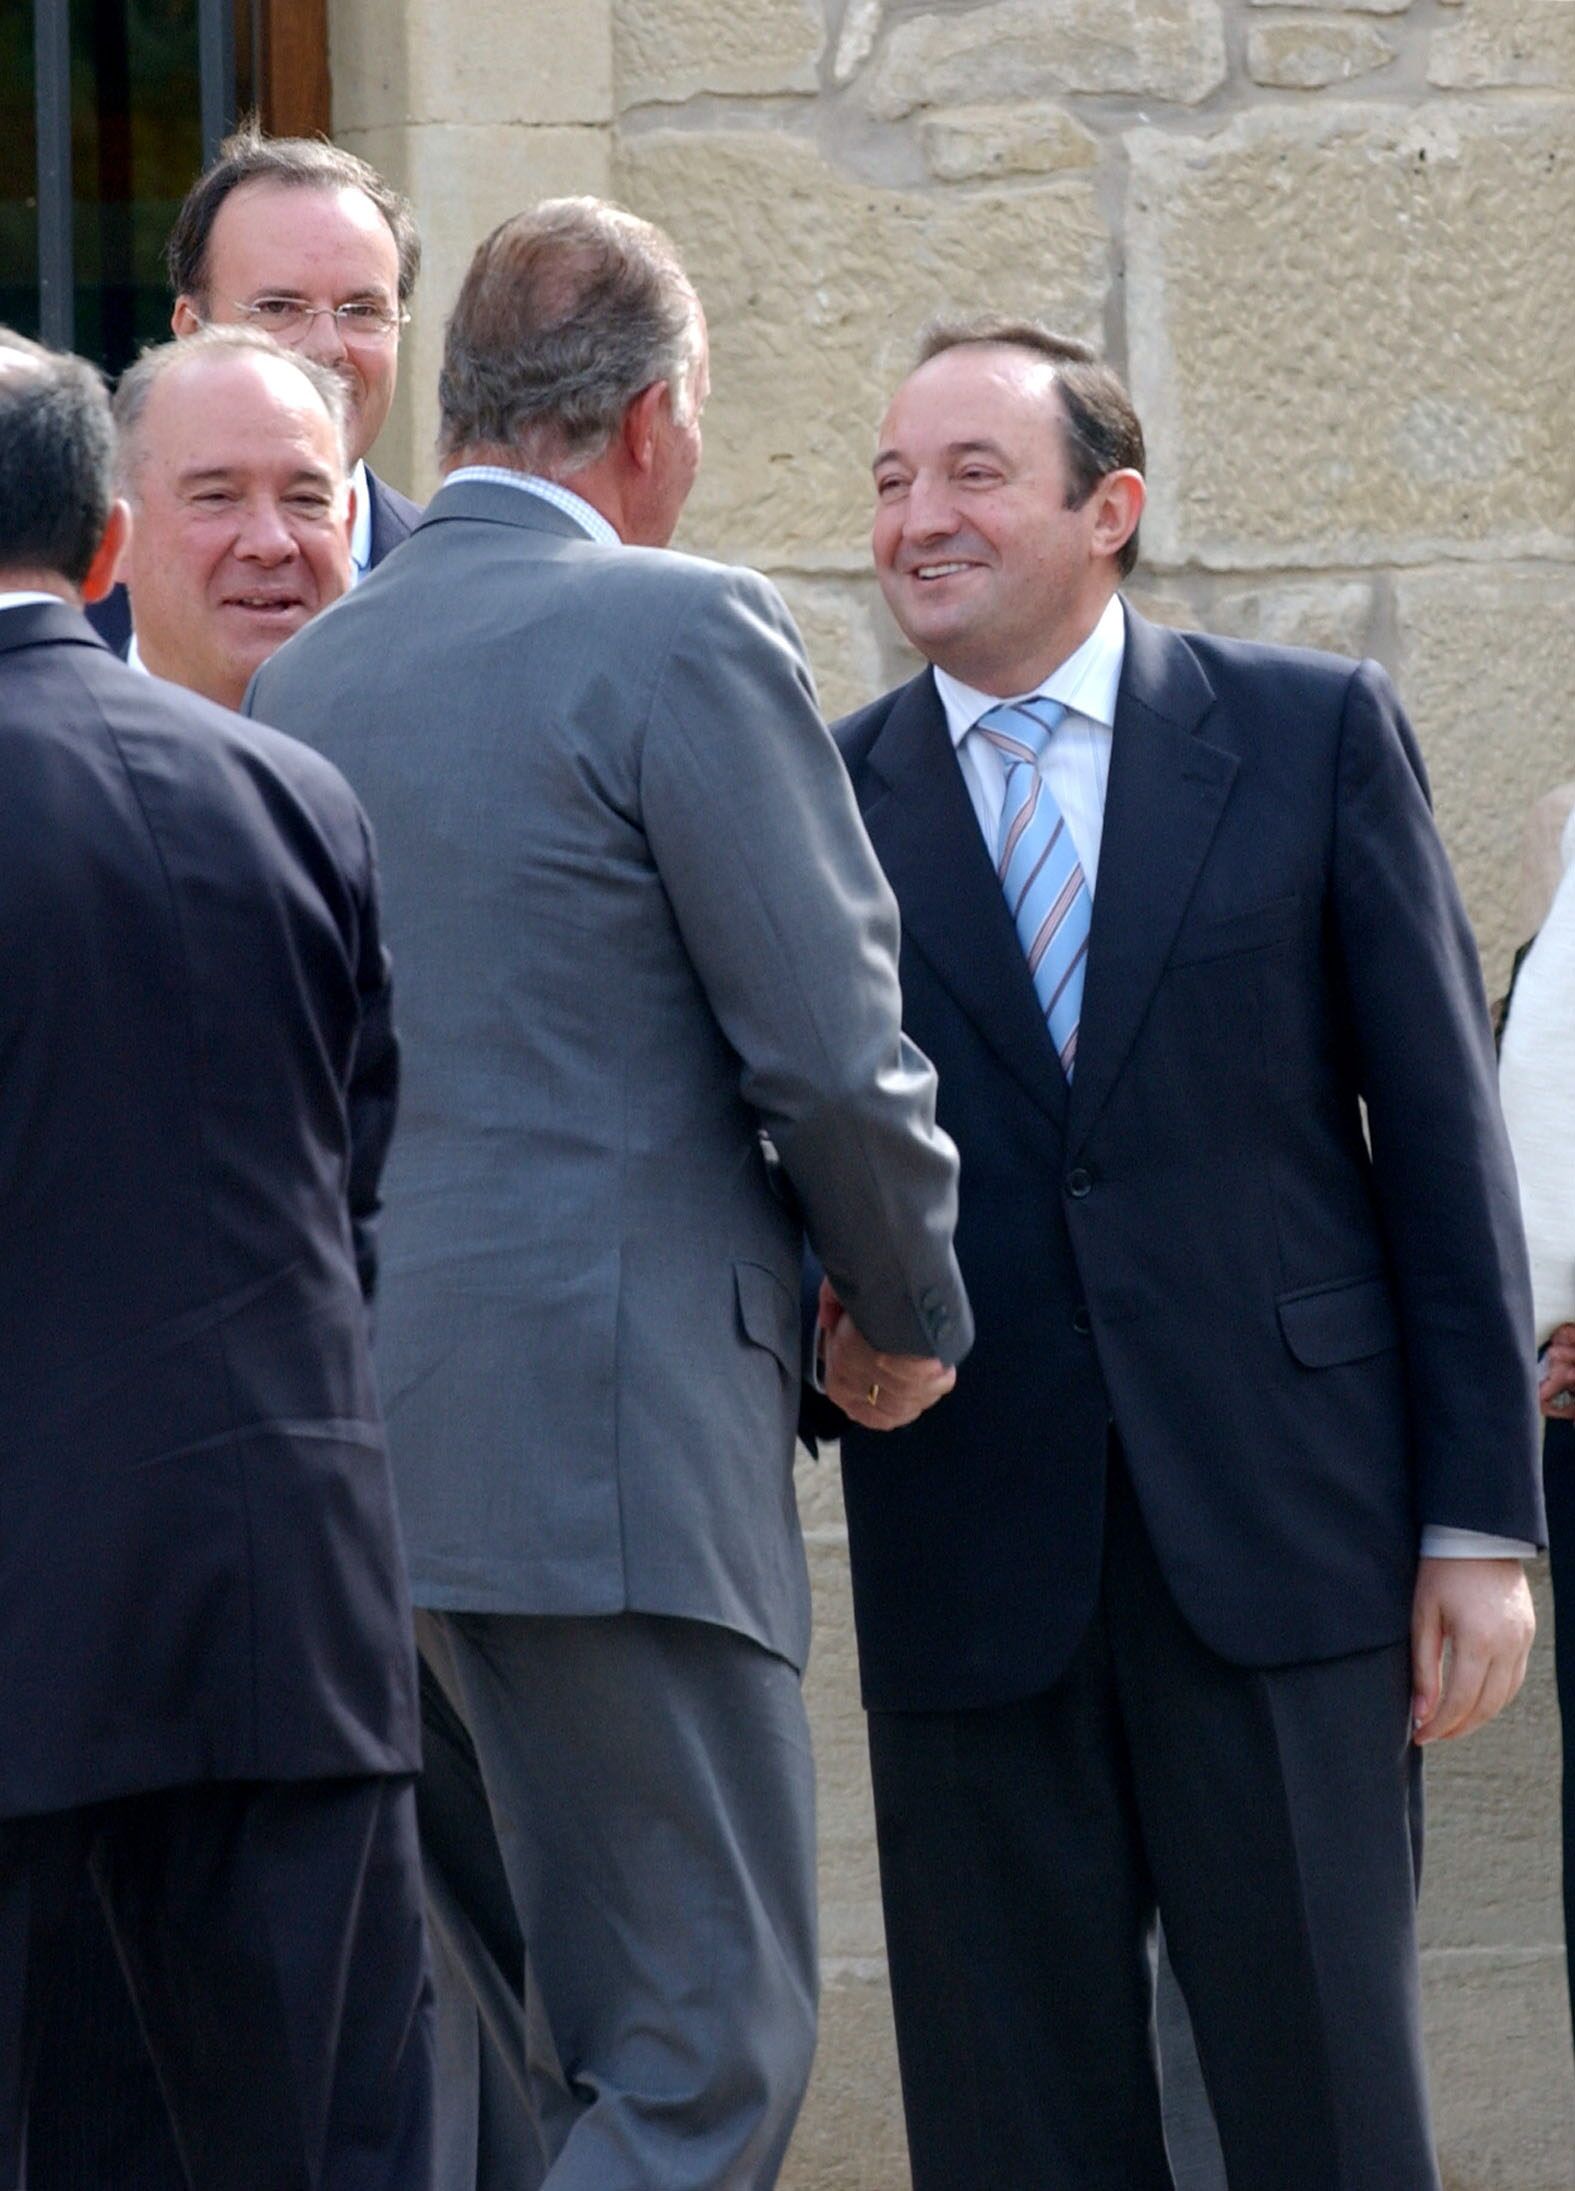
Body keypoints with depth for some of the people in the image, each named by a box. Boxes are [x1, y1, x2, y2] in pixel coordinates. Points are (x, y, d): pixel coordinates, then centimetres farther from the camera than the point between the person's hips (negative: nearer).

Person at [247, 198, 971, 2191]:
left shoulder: (302, 678, 15)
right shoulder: (678, 634, -7)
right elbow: (833, 1053, -10)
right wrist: (916, 1315, 7)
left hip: (351, 1438, 8)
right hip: (603, 1438, -8)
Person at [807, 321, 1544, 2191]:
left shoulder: (1313, 735, 5)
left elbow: (1440, 1130, 3)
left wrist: (1481, 1519, -2)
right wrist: (828, 1335, -10)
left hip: (1282, 1534, -1)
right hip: (973, 1561, 1)